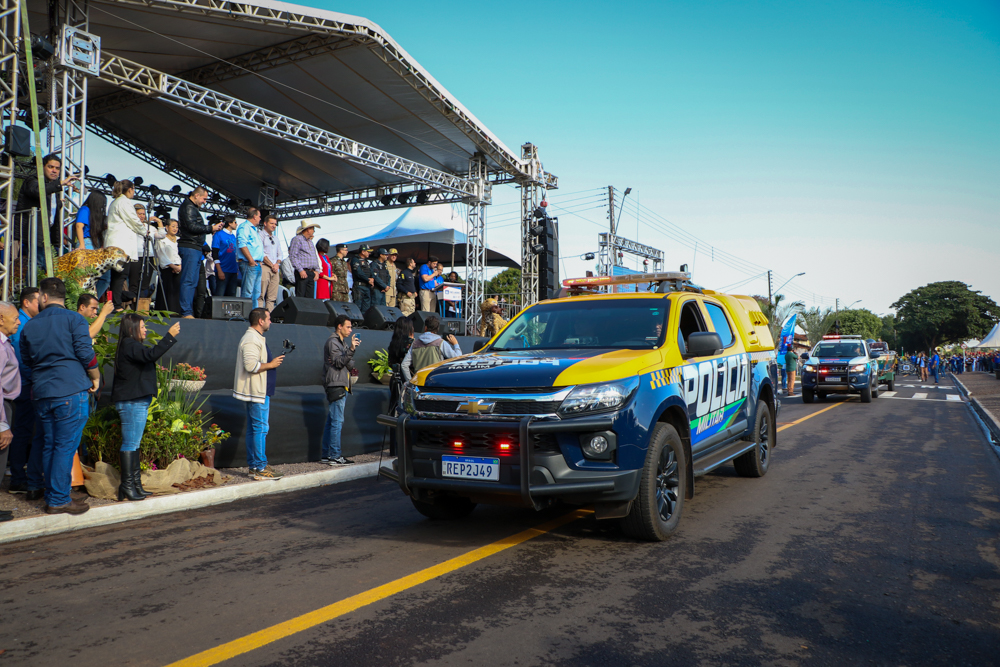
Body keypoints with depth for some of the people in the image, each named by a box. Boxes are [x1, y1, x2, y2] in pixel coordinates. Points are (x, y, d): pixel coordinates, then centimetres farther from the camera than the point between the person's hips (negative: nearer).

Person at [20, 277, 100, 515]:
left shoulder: (30, 325, 12)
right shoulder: (73, 319, -3)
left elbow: (27, 360, 20)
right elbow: (85, 353, -9)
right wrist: (95, 378, 5)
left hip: (41, 392, 5)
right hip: (71, 390, -5)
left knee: (50, 445, 13)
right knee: (66, 446, -3)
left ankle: (52, 497, 18)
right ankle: (59, 500, -2)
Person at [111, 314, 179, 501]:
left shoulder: (131, 346, 19)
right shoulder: (129, 345, -14)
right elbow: (151, 354, -28)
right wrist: (170, 336, -26)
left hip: (137, 401, 11)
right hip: (132, 402, -11)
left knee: (134, 443, 13)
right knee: (130, 443, -8)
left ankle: (135, 482, 19)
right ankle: (127, 485, -5)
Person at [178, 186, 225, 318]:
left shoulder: (193, 208, 24)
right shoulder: (188, 207, -7)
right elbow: (192, 227, -18)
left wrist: (211, 228, 13)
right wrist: (211, 228, -13)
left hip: (195, 248, 11)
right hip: (189, 248, -11)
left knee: (193, 282, 9)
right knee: (188, 281, -12)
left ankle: (188, 312, 11)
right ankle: (186, 312, -13)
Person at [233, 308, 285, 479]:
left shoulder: (256, 338, 18)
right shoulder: (251, 340, -16)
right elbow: (251, 365, -26)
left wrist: (272, 362, 15)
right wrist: (271, 364, -16)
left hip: (259, 391, 11)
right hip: (257, 392, -11)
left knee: (253, 428, 13)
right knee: (260, 428, -9)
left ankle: (253, 466, 19)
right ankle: (260, 468, -7)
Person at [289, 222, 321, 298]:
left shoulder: (310, 241, 23)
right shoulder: (297, 239, -2)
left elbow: (315, 257, 26)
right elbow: (293, 256, -10)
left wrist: (317, 270, 11)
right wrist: (300, 270, -17)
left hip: (311, 273, 8)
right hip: (302, 272, -8)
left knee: (310, 297, 3)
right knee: (300, 297, -11)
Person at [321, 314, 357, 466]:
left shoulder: (342, 342, 22)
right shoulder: (332, 341, -7)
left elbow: (350, 364, 16)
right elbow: (339, 362, -19)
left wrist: (341, 361, -4)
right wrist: (351, 349, -28)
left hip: (342, 386, 10)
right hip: (336, 385, -10)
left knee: (331, 421, 10)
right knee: (337, 421, -10)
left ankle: (327, 455, 15)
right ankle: (335, 456, -8)